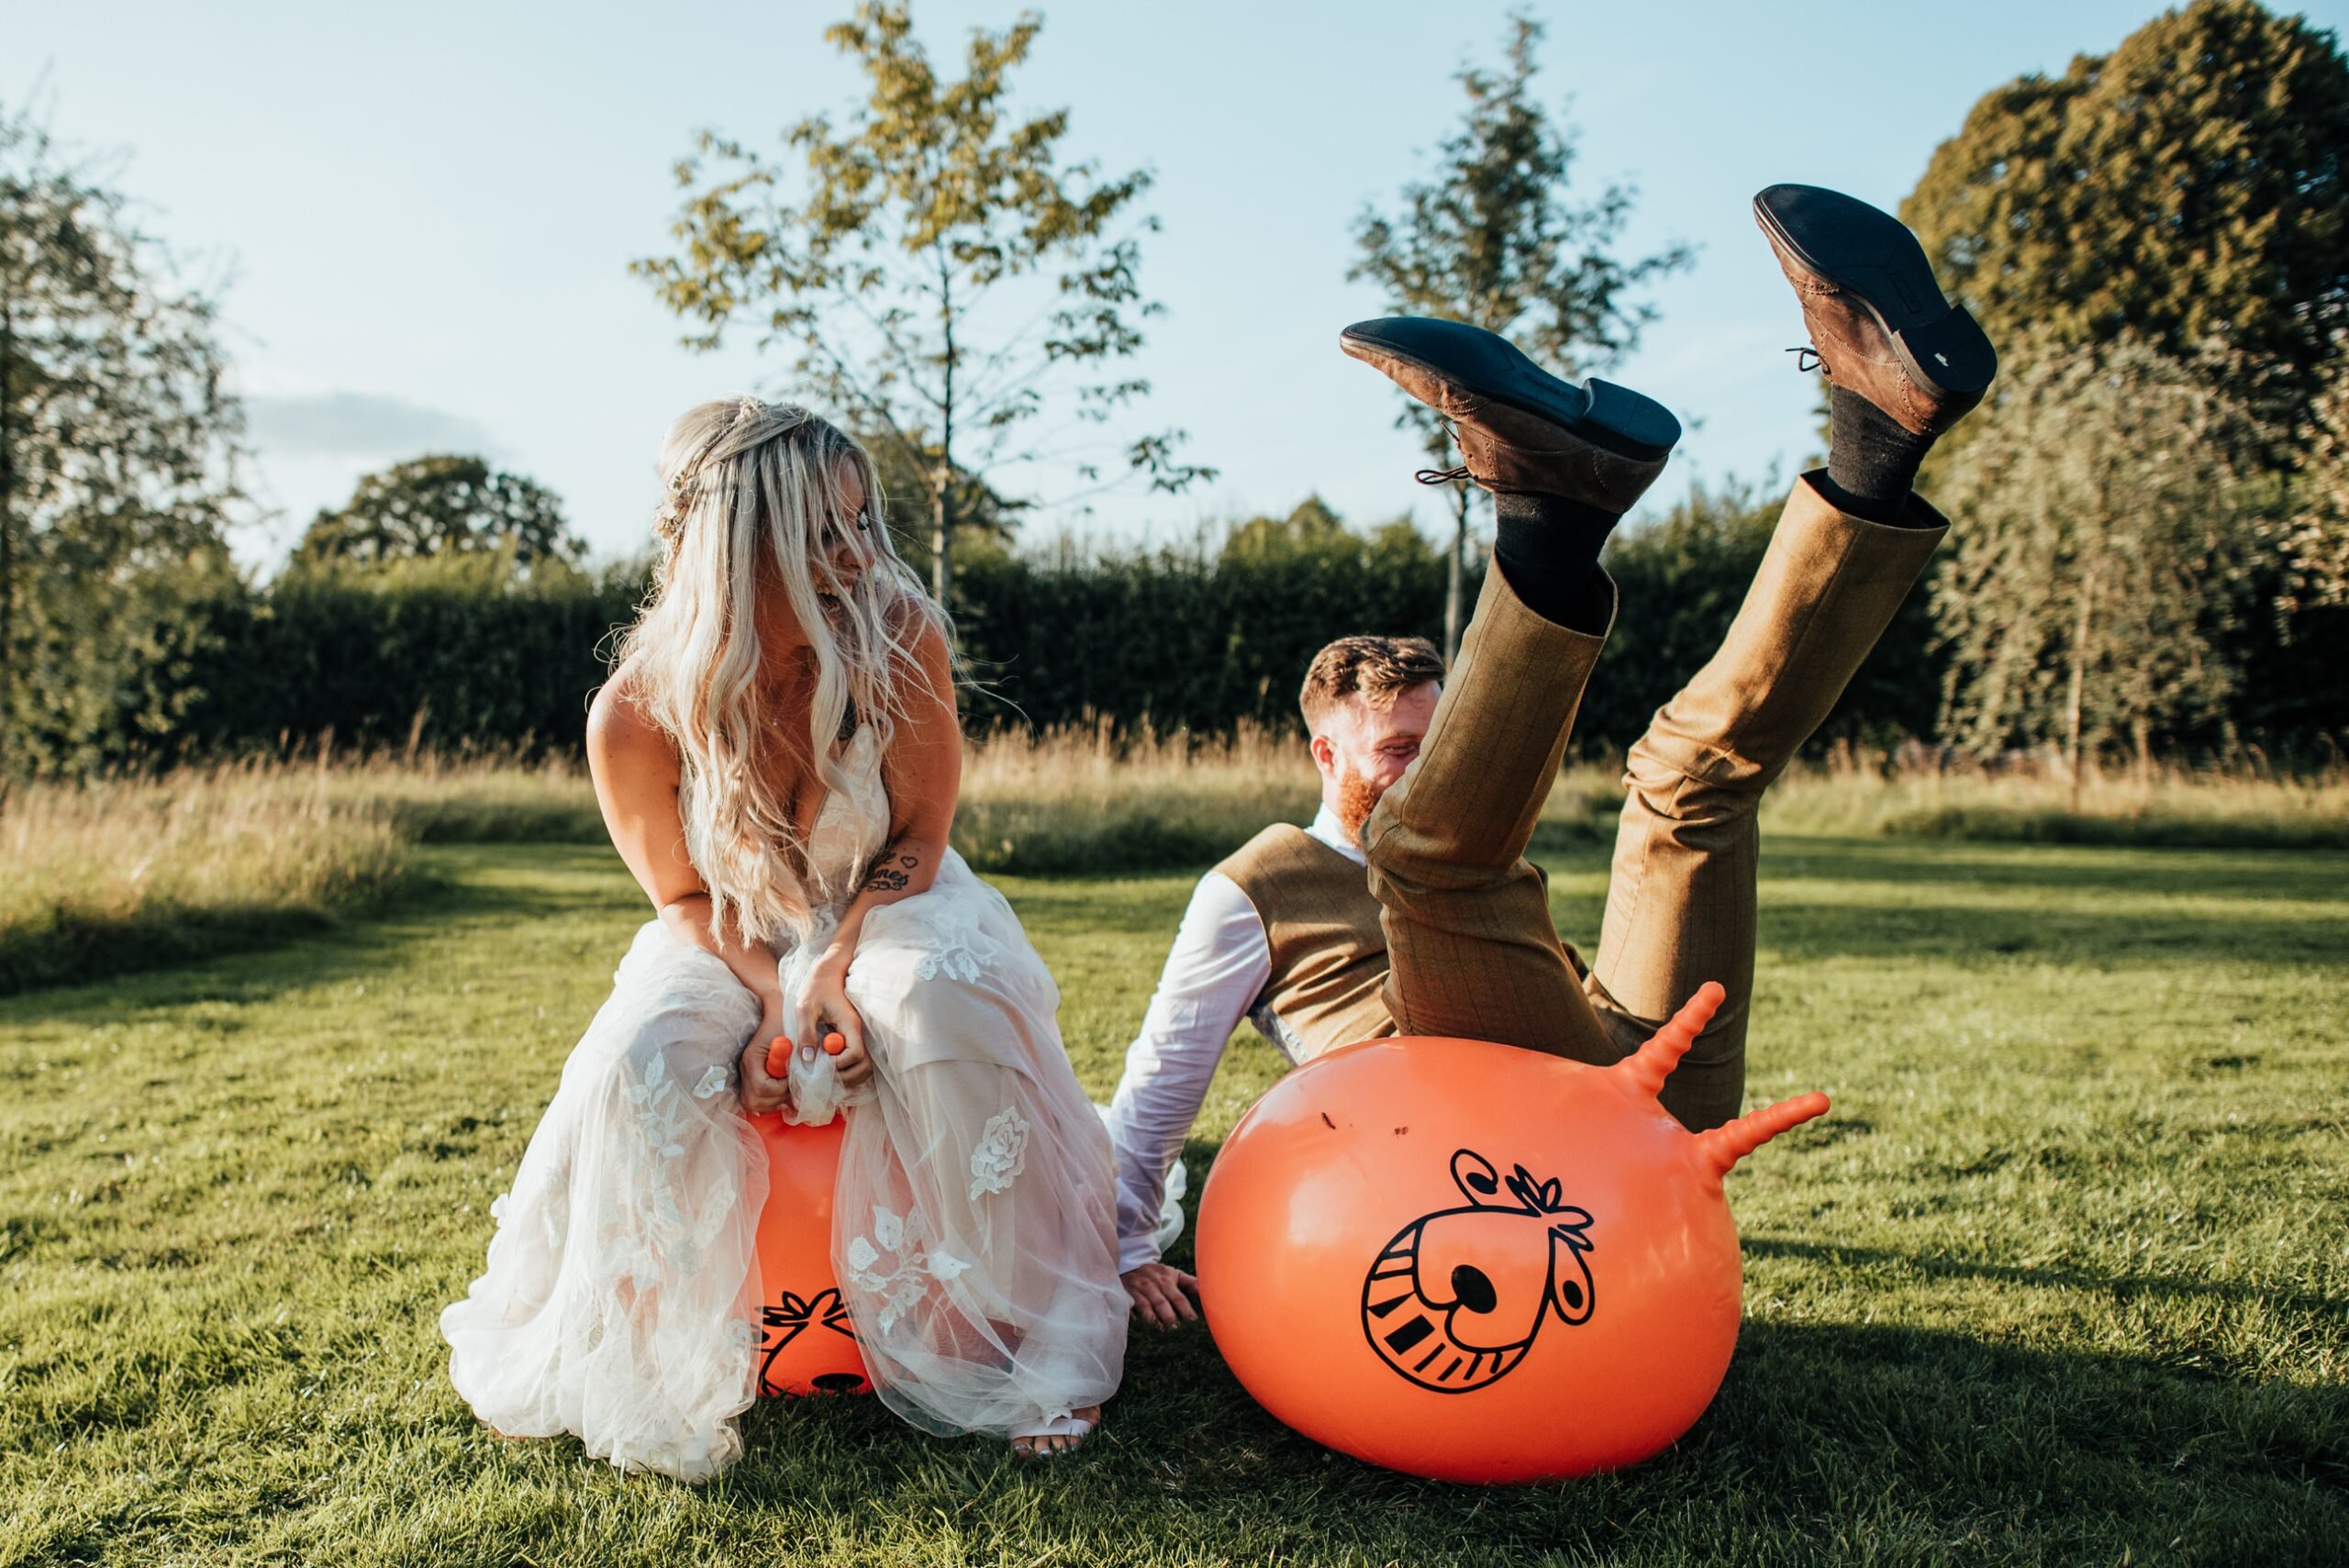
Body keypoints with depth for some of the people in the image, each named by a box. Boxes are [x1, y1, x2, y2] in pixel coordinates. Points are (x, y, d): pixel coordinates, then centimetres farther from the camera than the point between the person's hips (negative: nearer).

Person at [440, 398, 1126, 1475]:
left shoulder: (898, 635, -23)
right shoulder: (635, 719, -22)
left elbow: (919, 833, -11)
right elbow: (685, 897, -5)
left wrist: (839, 970, -25)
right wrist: (771, 995, -23)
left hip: (884, 905, 0)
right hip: (734, 939, 1)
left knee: (943, 1006, -34)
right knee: (638, 1068, -27)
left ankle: (1018, 1346, -16)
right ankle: (624, 1375, 1)